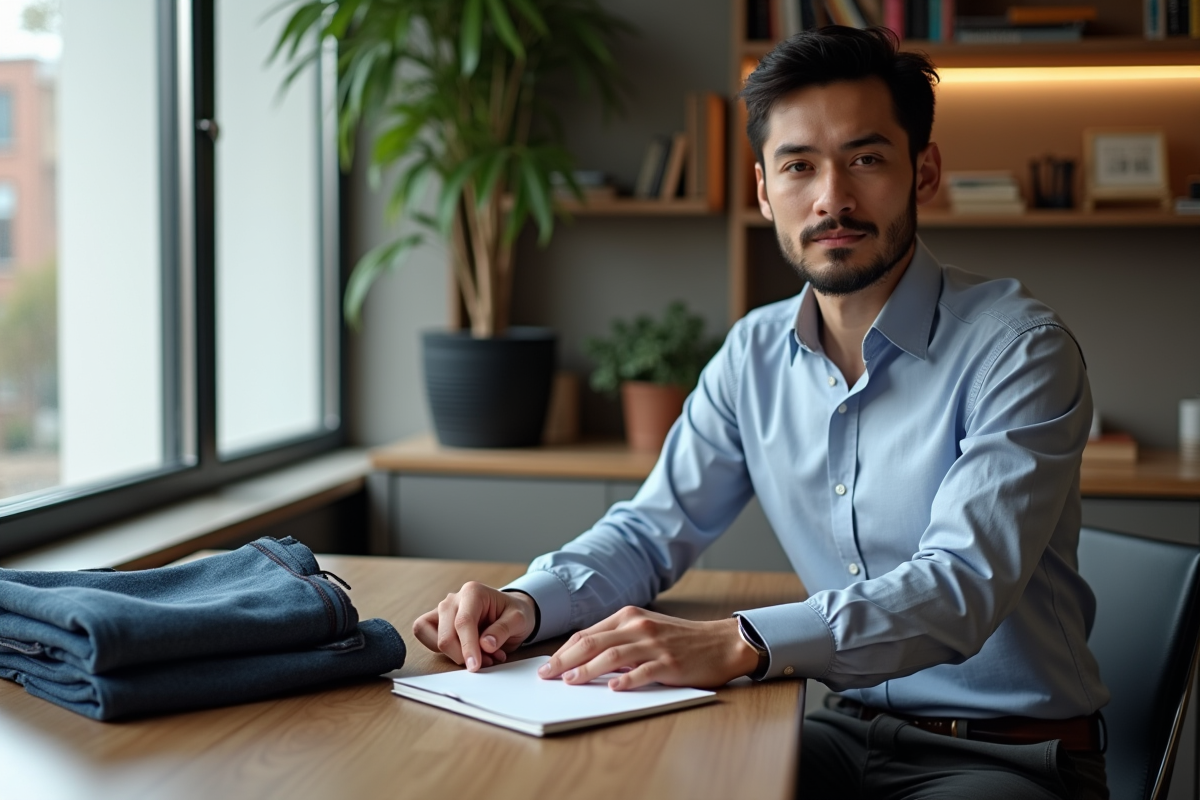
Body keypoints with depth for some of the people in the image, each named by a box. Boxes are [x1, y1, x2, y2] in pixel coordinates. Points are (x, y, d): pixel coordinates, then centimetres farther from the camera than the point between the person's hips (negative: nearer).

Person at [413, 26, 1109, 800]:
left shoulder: (1020, 349, -15)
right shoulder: (756, 354, 4)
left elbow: (962, 586, -27)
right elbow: (650, 530, 10)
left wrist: (742, 644, -41)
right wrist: (527, 602, -12)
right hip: (852, 729, 5)